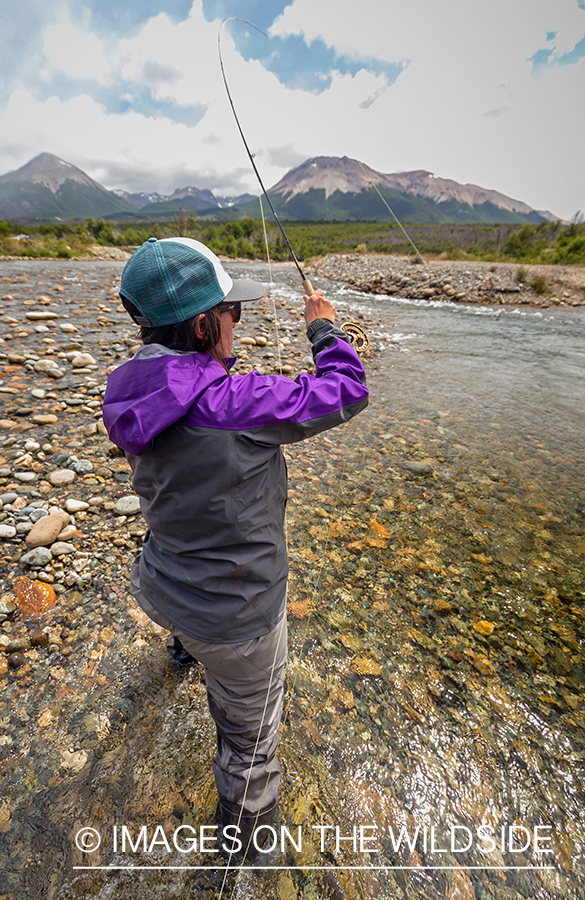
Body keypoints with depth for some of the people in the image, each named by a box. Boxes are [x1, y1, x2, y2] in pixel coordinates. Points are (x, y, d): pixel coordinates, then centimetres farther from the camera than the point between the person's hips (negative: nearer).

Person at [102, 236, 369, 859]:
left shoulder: (130, 399, -10)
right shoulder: (233, 403, -32)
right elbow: (346, 393, -21)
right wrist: (324, 328, -4)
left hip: (160, 588, 8)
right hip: (234, 617, -7)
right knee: (250, 732, 23)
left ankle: (183, 644, 80)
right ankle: (243, 827, 52)